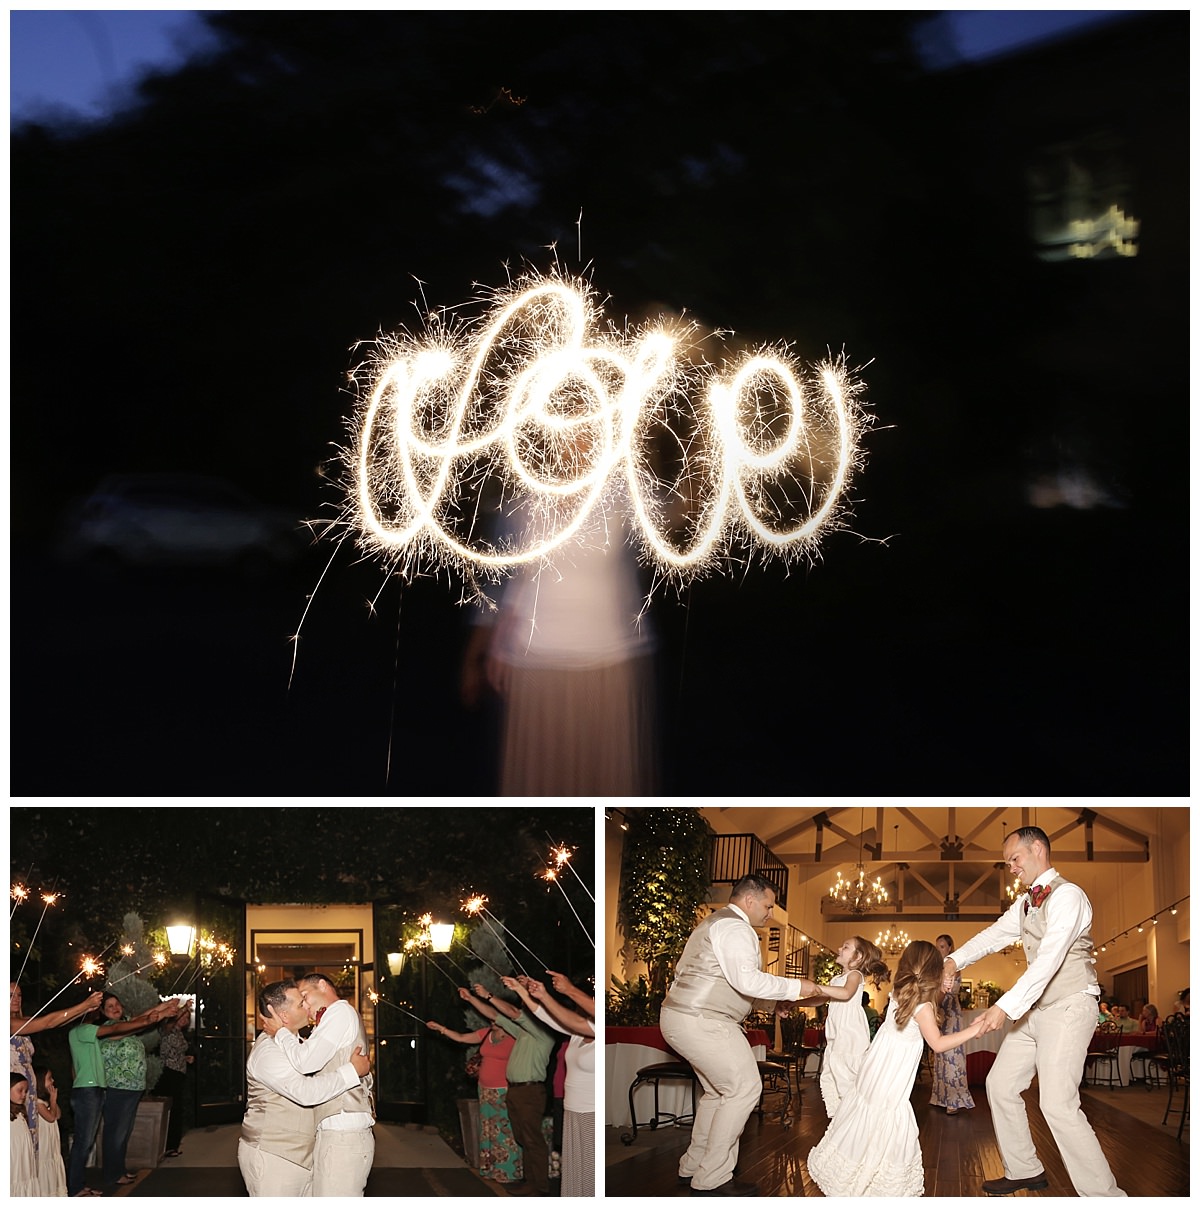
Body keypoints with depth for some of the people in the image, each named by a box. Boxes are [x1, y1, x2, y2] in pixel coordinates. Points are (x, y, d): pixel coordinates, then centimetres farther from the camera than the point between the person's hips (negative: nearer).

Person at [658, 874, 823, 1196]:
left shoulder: (716, 923, 22)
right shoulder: (735, 927, -12)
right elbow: (746, 980, -25)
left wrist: (776, 1000, 21)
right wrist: (796, 988, -15)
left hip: (683, 1017, 11)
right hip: (701, 1021, -11)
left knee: (718, 1090, 20)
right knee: (744, 1087, -7)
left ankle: (693, 1166, 25)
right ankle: (712, 1179, -6)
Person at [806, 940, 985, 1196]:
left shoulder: (898, 992, -1)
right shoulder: (923, 1005, -20)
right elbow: (938, 1043, -19)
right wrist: (974, 1029, -20)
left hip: (874, 1068, 8)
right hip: (892, 1080, -8)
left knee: (862, 1120, 17)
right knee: (890, 1127, -1)